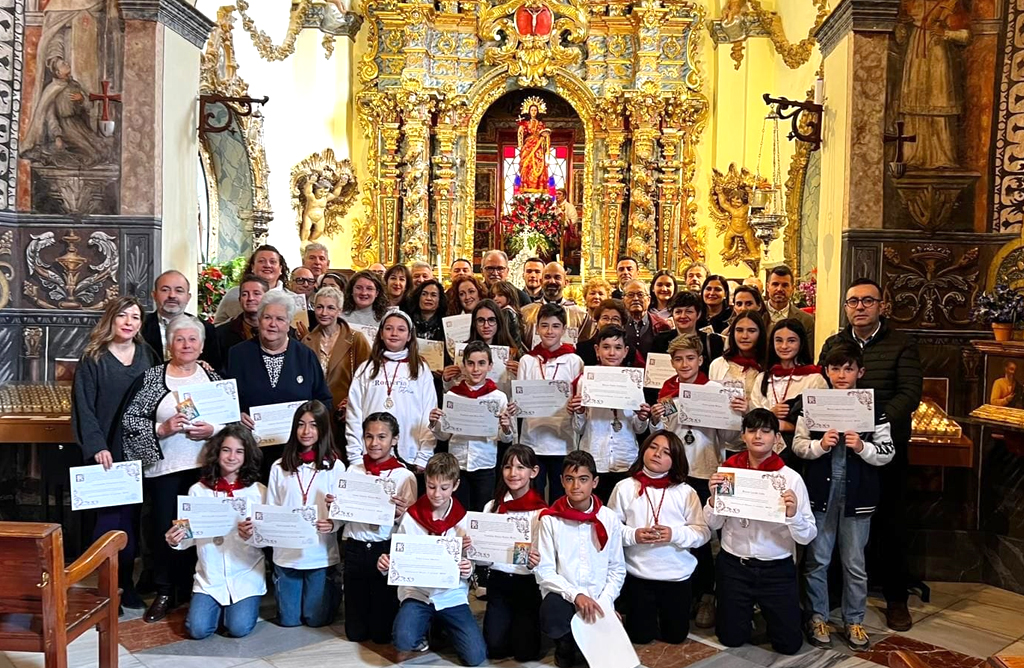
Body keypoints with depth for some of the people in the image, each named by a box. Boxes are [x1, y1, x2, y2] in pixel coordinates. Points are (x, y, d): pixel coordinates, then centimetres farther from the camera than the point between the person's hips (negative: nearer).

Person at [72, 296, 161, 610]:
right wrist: (96, 446, -17)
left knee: (131, 516, 9)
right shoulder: (93, 358, -3)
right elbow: (83, 407, -7)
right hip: (107, 450, -3)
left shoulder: (148, 355, 8)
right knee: (110, 517, 0)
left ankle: (126, 582, 20)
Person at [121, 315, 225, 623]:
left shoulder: (213, 378, 7)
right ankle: (165, 592, 19)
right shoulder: (151, 378, 2)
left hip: (206, 467, 1)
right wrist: (162, 428, -15)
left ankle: (193, 589, 22)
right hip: (164, 467, -1)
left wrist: (213, 430, -12)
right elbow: (129, 419, -3)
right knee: (164, 528, 3)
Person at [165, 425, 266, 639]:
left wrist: (253, 535, -25)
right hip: (209, 576, 2)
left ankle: (244, 605, 19)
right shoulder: (198, 490, 1)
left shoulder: (258, 491, -3)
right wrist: (176, 541, -17)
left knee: (239, 628, -15)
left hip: (246, 575, -2)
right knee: (198, 630, -11)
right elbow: (192, 534, 4)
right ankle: (218, 606, 21)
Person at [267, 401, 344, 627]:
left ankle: (333, 591, 38)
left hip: (321, 555, -2)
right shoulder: (279, 467, 1)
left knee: (316, 619, 9)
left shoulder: (335, 467, -4)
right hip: (286, 554, 2)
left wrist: (333, 524, -25)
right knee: (288, 620, 13)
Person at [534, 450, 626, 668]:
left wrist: (604, 602, -11)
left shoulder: (609, 519, 1)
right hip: (562, 597, -1)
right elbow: (543, 571, -8)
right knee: (553, 615, -34)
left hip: (597, 601, 1)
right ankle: (566, 644, 0)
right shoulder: (550, 519, -5)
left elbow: (617, 570, 6)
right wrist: (575, 595, -22)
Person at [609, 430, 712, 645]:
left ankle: (661, 615, 43)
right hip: (637, 575, -1)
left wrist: (675, 534, -21)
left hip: (677, 576, 1)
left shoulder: (685, 492, -3)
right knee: (640, 636, 10)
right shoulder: (625, 488, -3)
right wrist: (632, 535, -20)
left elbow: (703, 532, -5)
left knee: (675, 636, 14)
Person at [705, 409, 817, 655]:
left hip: (778, 570, -1)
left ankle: (766, 611, 37)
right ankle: (745, 611, 44)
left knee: (789, 644, 7)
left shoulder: (790, 478, -11)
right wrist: (713, 498, -20)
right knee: (731, 639, 12)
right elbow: (714, 525, 0)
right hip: (733, 566, 1)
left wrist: (793, 514, -31)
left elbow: (807, 537, -11)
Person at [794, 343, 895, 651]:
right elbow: (798, 445, -1)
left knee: (855, 563, 11)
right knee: (816, 560, 9)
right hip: (820, 491, 0)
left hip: (857, 494, 0)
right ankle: (817, 617, 24)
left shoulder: (873, 408, -1)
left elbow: (888, 452, -1)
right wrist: (820, 445, -19)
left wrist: (862, 447, -18)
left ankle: (854, 620, 27)